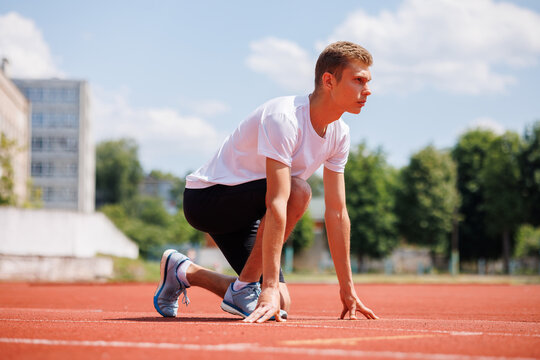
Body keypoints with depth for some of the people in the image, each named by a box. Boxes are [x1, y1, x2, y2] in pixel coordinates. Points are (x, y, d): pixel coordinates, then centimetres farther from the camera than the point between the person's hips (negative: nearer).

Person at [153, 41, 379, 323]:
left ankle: (183, 272, 17)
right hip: (206, 196, -8)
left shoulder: (339, 134, -4)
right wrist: (270, 288, -42)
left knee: (280, 305, -3)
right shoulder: (283, 117, -29)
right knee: (297, 191, -32)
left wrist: (347, 289, 0)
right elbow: (277, 204, -37)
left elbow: (337, 213, 1)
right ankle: (244, 288, -18)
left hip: (245, 211, 8)